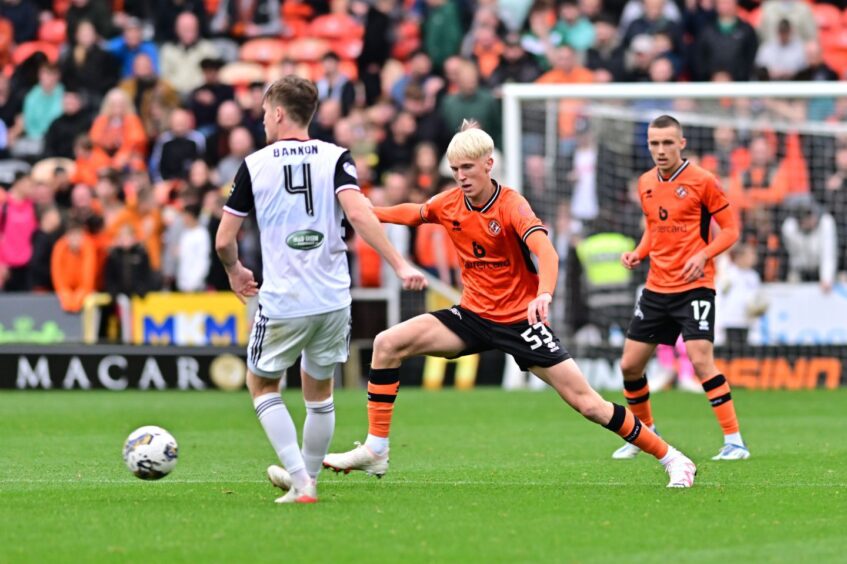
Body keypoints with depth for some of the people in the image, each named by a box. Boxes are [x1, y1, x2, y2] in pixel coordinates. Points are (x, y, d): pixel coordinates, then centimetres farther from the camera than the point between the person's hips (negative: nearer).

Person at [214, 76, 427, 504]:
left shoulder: (255, 165, 0)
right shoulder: (335, 158, 0)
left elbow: (223, 240, 3)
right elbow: (358, 215, -16)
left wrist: (235, 272, 23)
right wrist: (399, 265, -16)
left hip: (281, 303, -2)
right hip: (333, 299, 2)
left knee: (262, 385, 16)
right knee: (319, 391, 21)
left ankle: (301, 481, 2)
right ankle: (306, 476, 32)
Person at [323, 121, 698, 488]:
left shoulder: (511, 205, -18)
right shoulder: (449, 204, -1)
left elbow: (545, 251, -35)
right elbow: (414, 213, 22)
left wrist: (544, 294, -54)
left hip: (520, 320, -5)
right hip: (474, 316, 5)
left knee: (587, 403, -9)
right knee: (388, 344, -10)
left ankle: (671, 458, 4)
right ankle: (375, 451, -5)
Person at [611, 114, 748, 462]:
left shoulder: (701, 181, -9)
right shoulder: (646, 184, 9)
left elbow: (730, 229, -6)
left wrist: (703, 255, -22)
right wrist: (639, 253, 4)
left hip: (694, 286, -6)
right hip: (656, 287, 6)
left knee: (701, 361, -19)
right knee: (630, 365, 7)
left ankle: (734, 441, -13)